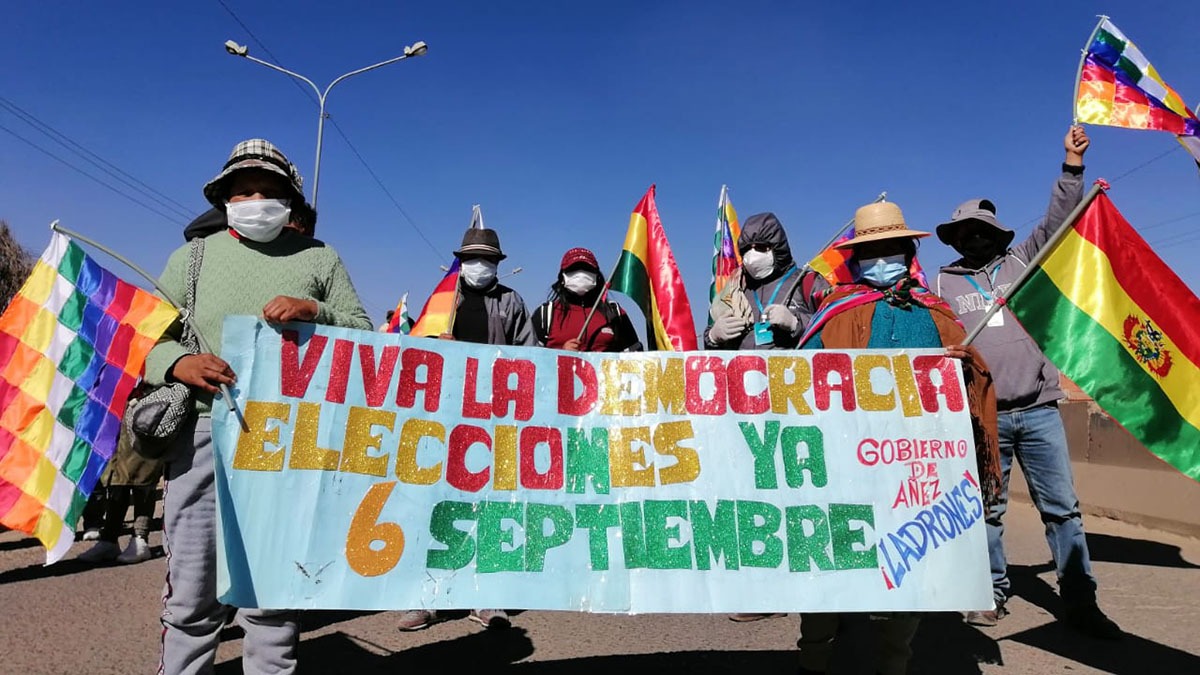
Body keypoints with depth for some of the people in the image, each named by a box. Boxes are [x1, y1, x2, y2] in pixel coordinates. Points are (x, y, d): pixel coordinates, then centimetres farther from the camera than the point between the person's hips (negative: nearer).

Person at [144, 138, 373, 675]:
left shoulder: (319, 258, 12)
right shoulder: (194, 256, 14)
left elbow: (364, 335, 8)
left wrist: (316, 312, -11)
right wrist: (178, 362, -11)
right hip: (204, 431, 1)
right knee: (193, 592, 2)